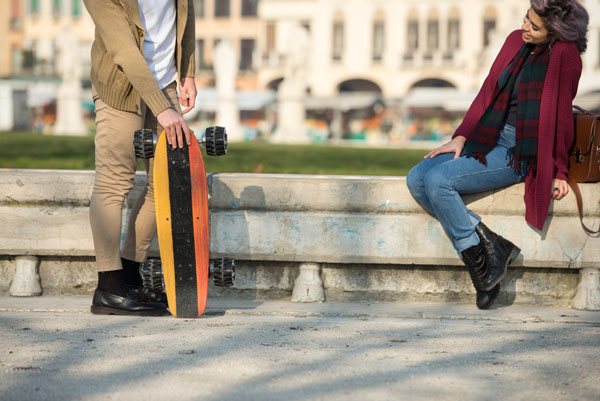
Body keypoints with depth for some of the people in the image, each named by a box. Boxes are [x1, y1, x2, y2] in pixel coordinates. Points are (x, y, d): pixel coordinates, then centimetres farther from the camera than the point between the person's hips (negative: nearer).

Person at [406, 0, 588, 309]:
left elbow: (561, 115, -9)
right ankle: (488, 245, -12)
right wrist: (461, 137, 3)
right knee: (416, 180, -10)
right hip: (489, 138, 8)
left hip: (521, 153, -8)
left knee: (438, 180, -24)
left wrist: (558, 171, -5)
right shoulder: (516, 41, 9)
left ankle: (479, 260, -11)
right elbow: (489, 91, 12)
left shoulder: (565, 55, -12)